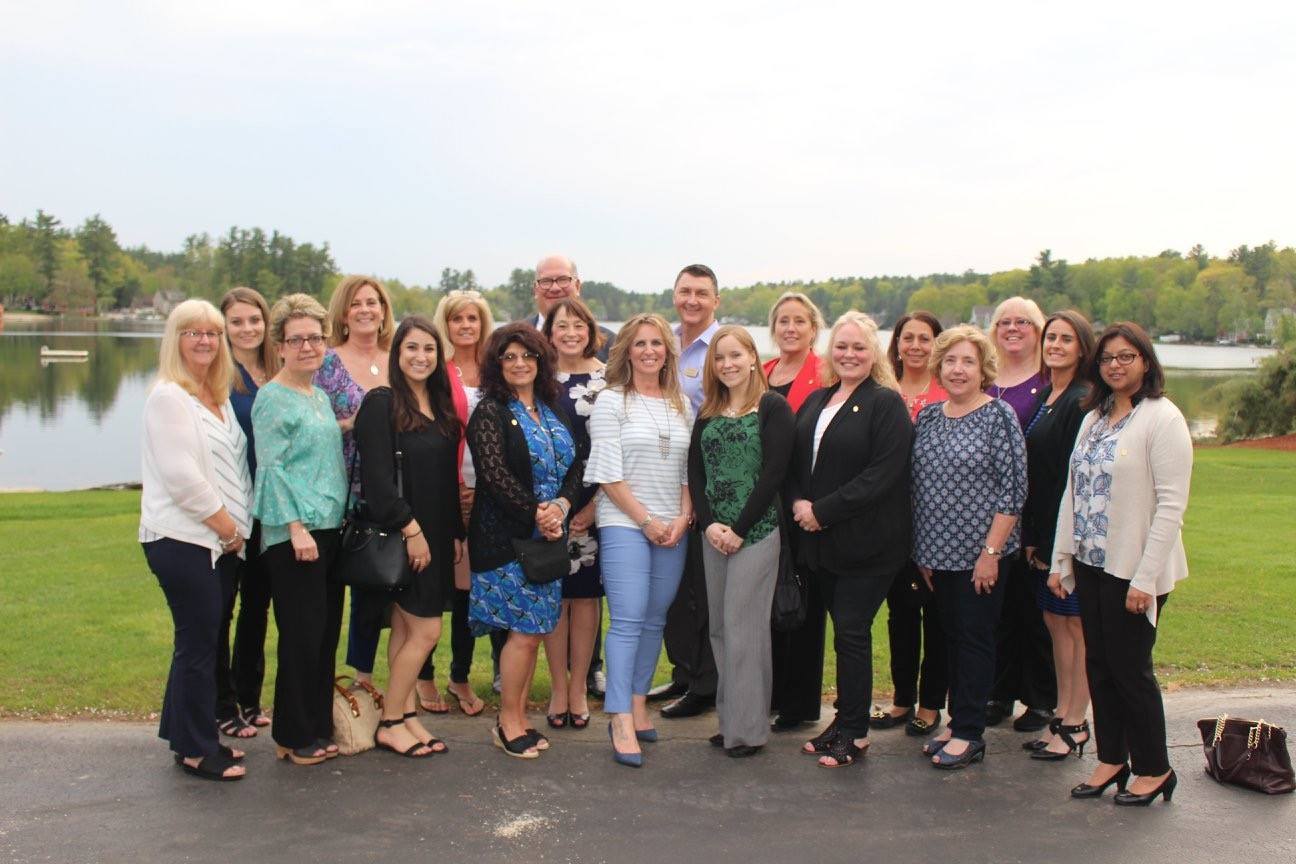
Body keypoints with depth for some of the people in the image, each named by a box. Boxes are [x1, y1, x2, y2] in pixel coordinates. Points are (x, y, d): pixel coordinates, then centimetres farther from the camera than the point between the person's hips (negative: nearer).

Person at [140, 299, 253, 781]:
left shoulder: (219, 397, 16)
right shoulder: (168, 397, -9)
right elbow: (181, 475, -16)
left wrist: (237, 527, 8)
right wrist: (226, 524, -11)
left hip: (222, 540, 8)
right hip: (183, 539, -8)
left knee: (205, 639, 13)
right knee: (199, 642, -4)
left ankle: (184, 733, 25)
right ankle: (197, 750, 7)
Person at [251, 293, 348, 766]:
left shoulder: (320, 396, 15)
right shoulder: (272, 399, -8)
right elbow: (272, 469, -14)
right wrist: (297, 528, -19)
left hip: (329, 527, 8)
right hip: (292, 532, -8)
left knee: (327, 630, 12)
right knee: (302, 634, -3)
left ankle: (319, 726, 23)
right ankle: (293, 737, 9)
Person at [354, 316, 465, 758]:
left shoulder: (442, 408, 12)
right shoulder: (381, 403, -10)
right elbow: (377, 477, -16)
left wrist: (456, 533, 12)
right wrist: (410, 528, -19)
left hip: (435, 535, 7)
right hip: (401, 535, -7)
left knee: (405, 629, 12)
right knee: (426, 631, -5)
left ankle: (406, 716, 19)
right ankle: (391, 723, 8)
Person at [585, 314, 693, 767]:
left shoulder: (681, 404, 12)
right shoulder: (611, 401, -2)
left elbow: (690, 470, 12)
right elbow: (608, 473, -7)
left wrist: (683, 518, -2)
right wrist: (646, 520, -10)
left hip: (673, 529, 5)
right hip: (623, 524, -5)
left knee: (655, 620, 9)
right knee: (627, 620, -10)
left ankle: (638, 704, 20)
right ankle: (621, 720, -7)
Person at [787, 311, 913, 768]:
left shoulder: (886, 404, -8)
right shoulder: (816, 401, 13)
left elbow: (882, 474, -17)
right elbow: (794, 461, 15)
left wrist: (823, 510, -17)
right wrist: (798, 502, -5)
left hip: (865, 542, -6)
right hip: (820, 540, 6)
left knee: (851, 632, -2)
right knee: (843, 629, 13)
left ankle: (854, 733, 10)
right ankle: (845, 719, 24)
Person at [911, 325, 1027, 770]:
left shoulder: (999, 415, -9)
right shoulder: (927, 417, 7)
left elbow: (1013, 489, -12)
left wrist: (991, 552, -15)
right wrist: (922, 549, 8)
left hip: (981, 553, -5)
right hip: (938, 553, 6)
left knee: (975, 637, 2)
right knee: (952, 635, 14)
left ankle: (969, 733, 11)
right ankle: (957, 720, 25)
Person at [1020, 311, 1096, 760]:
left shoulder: (1082, 402, -13)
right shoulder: (1044, 398, 13)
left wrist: (1053, 539, -17)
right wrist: (1033, 536, 10)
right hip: (1044, 530, 8)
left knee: (1076, 625, 1)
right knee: (1055, 622, 13)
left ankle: (1075, 726, 11)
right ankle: (1062, 717, 23)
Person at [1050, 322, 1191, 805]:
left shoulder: (1162, 418, -10)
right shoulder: (1094, 418, 12)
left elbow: (1171, 505, -15)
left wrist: (1145, 577, -18)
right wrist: (1060, 559, 9)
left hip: (1131, 569, -7)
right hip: (1090, 563, 7)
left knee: (1130, 668, 2)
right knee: (1099, 665, 11)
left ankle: (1154, 770, 18)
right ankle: (1111, 760, 24)